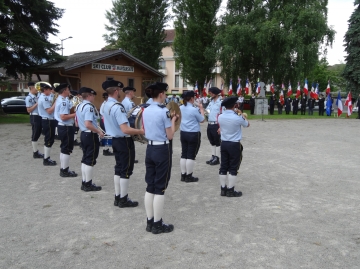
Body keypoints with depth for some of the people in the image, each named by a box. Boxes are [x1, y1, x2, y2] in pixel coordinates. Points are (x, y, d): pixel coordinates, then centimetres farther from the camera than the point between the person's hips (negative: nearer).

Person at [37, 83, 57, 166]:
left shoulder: (43, 97, 13)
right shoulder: (44, 98, -19)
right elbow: (49, 111, -23)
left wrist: (54, 103, 3)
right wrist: (56, 103, -18)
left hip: (48, 120, 11)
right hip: (48, 121, -11)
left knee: (48, 140, 16)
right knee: (49, 140, -4)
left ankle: (46, 158, 24)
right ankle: (46, 160, 2)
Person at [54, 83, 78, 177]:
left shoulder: (60, 99, 11)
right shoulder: (63, 102, -20)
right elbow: (63, 117, -26)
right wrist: (75, 114, -19)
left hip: (63, 126, 11)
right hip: (66, 128, -11)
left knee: (64, 148, 17)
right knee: (67, 149, -2)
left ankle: (63, 169, 26)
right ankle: (65, 171, 5)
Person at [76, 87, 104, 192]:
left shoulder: (79, 106, 11)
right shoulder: (89, 106, -19)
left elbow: (77, 122, 18)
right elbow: (88, 124, -28)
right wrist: (99, 132, -19)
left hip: (83, 134, 10)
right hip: (91, 135, -10)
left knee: (85, 159, 15)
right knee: (90, 160, -1)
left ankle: (84, 182, 22)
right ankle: (88, 184, 6)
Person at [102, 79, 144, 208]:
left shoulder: (106, 105, 6)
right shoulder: (117, 107, -24)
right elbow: (125, 130, -30)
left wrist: (125, 115, 20)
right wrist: (141, 131, -21)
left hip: (115, 140, 9)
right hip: (124, 141, -9)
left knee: (118, 169, 16)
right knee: (126, 170, 2)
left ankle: (118, 197, 23)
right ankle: (123, 200, 11)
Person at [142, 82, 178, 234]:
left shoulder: (146, 111, 7)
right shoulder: (164, 112, -15)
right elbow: (170, 136, -12)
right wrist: (173, 120, 3)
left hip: (150, 149, 7)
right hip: (162, 150, -7)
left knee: (150, 186, 12)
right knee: (160, 188, 1)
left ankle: (149, 222, 20)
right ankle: (157, 224, 10)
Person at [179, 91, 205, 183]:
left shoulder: (180, 108, 3)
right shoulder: (194, 109, -17)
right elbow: (202, 120, -5)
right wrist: (201, 109, 8)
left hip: (183, 133, 7)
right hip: (193, 134, -7)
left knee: (184, 154, 12)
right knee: (191, 155, 1)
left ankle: (183, 175, 18)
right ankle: (189, 176, 7)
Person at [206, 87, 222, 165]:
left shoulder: (220, 102, -11)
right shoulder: (210, 102, 14)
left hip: (216, 125, -8)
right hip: (210, 124, 8)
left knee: (217, 142, 1)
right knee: (212, 142, 14)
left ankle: (217, 158, 7)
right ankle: (213, 157, 23)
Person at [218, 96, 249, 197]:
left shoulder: (220, 117, -3)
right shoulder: (237, 118, -17)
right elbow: (247, 124, 2)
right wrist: (244, 116, 21)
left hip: (224, 143, 5)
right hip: (234, 144, -5)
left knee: (223, 167, 11)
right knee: (233, 168, 4)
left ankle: (223, 189, 18)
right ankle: (230, 191, 9)